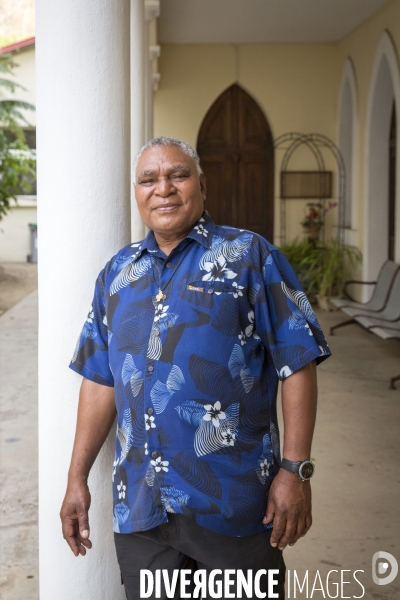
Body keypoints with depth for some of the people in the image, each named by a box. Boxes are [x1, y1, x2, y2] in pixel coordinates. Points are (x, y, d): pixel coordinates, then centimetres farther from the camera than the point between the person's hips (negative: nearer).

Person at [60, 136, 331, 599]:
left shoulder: (250, 256, -2)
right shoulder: (117, 273, 11)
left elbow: (297, 365, -6)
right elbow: (100, 381, 13)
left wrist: (295, 470, -11)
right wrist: (77, 479, 10)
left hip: (234, 504, -3)